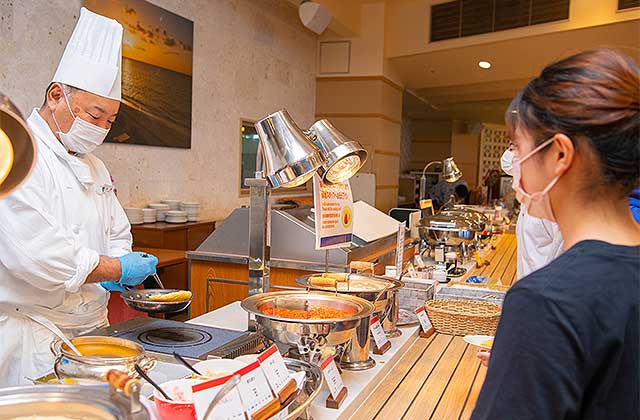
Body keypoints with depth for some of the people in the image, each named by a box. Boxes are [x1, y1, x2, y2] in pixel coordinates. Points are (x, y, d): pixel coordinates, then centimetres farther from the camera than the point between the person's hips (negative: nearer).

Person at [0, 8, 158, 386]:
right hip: (33, 337, -7)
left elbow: (117, 234, 18)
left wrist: (118, 269, -4)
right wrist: (117, 269, -15)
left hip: (93, 327, 8)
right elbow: (35, 255, -25)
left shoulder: (94, 166, 13)